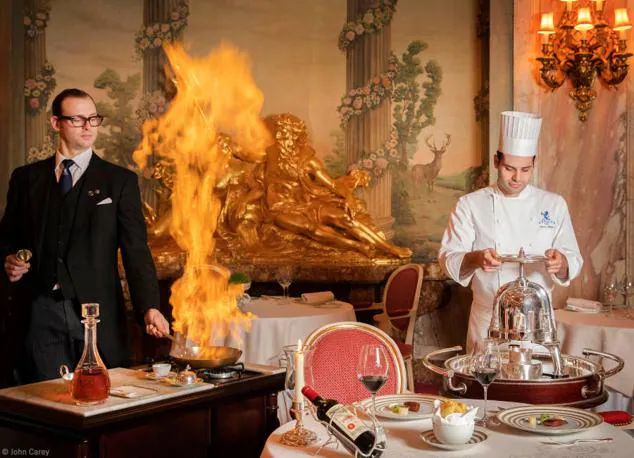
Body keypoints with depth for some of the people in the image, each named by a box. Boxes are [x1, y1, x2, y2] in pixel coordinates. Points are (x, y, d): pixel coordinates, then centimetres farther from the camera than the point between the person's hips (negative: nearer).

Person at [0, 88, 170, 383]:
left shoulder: (120, 181, 3)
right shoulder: (26, 178, 11)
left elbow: (136, 251, -3)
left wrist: (149, 308, -15)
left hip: (98, 314, -1)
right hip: (41, 314, 2)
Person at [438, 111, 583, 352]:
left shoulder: (554, 205, 4)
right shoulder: (471, 205, -1)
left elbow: (574, 261, 2)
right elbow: (448, 258, -6)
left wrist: (561, 263, -22)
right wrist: (476, 259, -27)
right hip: (487, 320, -1)